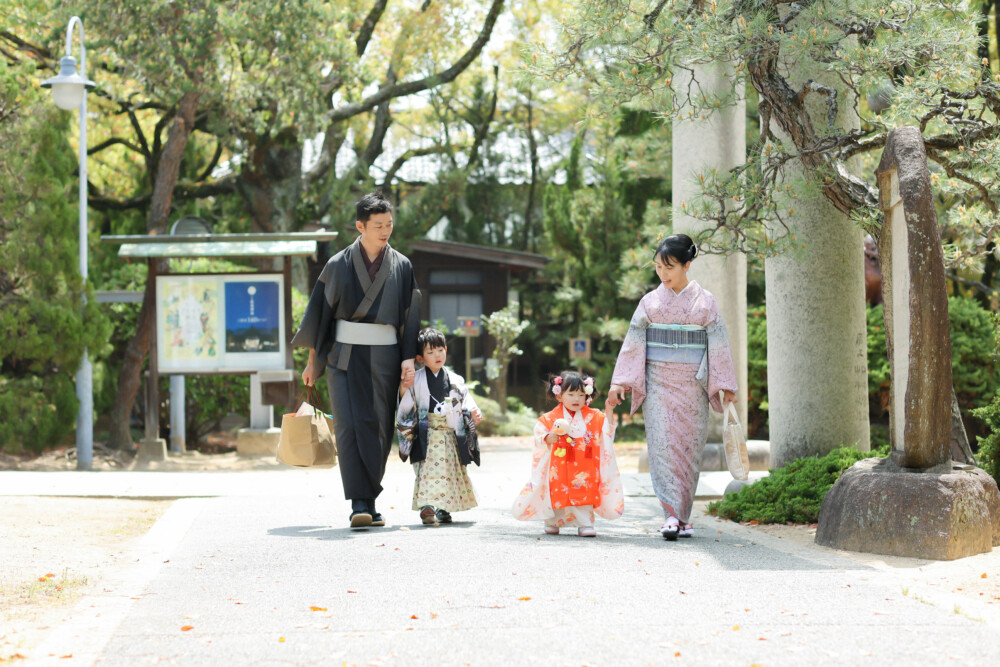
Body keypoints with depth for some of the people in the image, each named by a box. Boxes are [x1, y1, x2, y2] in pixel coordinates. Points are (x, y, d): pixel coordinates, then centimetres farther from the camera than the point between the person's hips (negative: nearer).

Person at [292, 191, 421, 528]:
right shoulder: (339, 264, 3)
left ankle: (369, 502, 12)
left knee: (377, 430, 1)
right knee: (349, 426, -14)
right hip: (345, 355, -2)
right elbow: (320, 311, 7)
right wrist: (312, 361, 7)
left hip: (384, 358, 2)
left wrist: (408, 359, -5)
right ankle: (359, 504, -19)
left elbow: (410, 316, 6)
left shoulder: (401, 266, 7)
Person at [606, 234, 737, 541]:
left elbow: (718, 342, 4)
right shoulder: (650, 302, 7)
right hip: (658, 382, 0)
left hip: (692, 385, 0)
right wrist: (619, 382, 2)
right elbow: (633, 342, 7)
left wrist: (725, 385, 0)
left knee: (688, 446, 1)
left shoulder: (705, 301, 4)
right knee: (662, 444, -12)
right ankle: (672, 515, -16)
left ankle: (682, 517, 9)